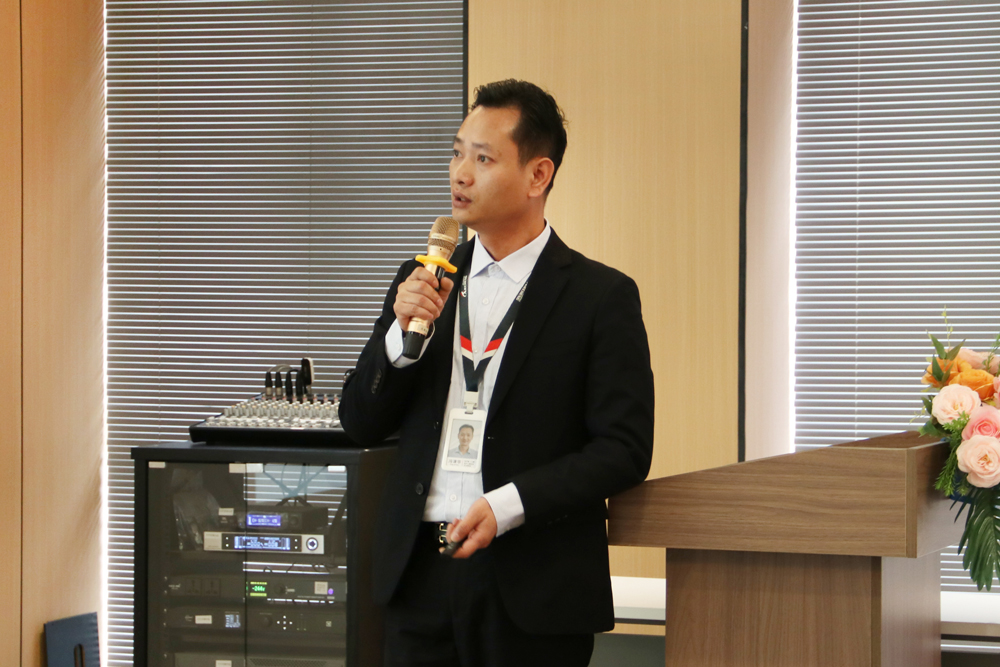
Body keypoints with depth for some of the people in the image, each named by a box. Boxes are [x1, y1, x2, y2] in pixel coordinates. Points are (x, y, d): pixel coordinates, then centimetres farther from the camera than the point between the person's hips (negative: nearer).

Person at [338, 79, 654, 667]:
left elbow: (625, 449, -8)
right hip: (421, 574, 4)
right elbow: (361, 424, 10)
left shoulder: (602, 297, -3)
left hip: (535, 591, -4)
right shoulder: (423, 283, 11)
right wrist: (403, 332, -7)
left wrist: (507, 506, -18)